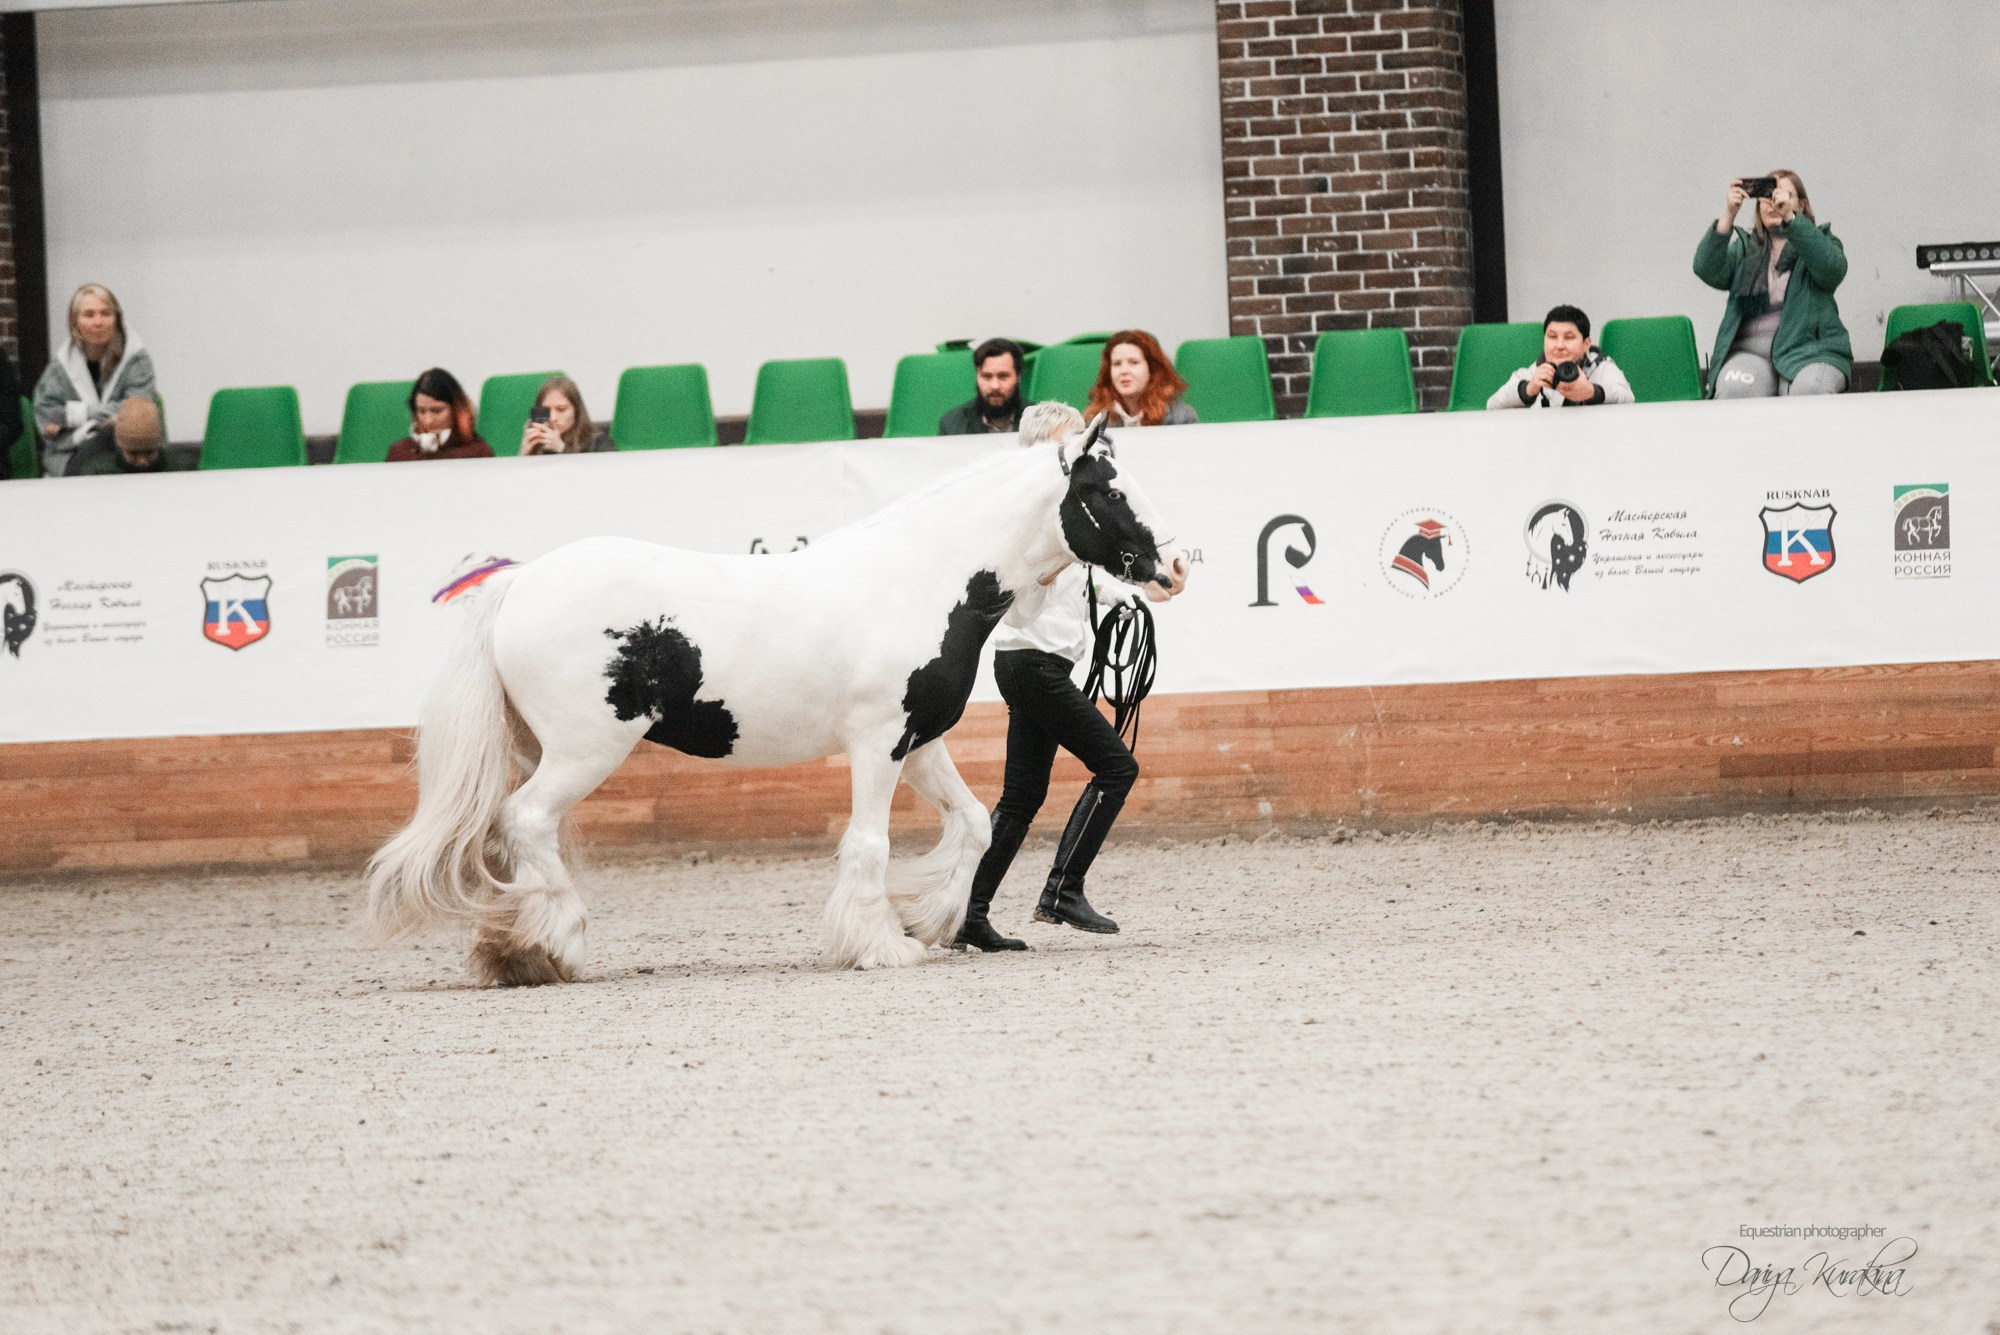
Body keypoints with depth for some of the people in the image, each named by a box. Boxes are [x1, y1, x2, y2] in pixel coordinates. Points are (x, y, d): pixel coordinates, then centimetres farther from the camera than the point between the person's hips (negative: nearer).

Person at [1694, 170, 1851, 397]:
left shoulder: (1820, 241, 16)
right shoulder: (1744, 248, 21)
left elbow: (1831, 268, -9)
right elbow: (1708, 271, 1)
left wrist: (1790, 218, -19)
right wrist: (1728, 218, -12)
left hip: (1809, 350, -1)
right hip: (1750, 350, 1)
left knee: (1809, 389, -35)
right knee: (1734, 389, -33)